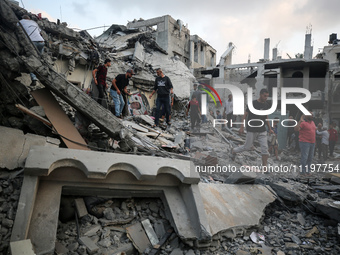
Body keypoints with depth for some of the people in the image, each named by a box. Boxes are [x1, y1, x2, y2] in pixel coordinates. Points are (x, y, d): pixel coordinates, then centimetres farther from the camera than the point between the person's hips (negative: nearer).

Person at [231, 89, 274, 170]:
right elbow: (245, 115, -10)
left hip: (262, 131, 5)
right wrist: (242, 127, -17)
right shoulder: (253, 103, -11)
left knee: (265, 148, -2)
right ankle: (234, 151, 31)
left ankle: (264, 167, 6)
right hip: (252, 130, -5)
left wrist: (269, 128, 15)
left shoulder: (266, 105, 7)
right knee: (247, 147, 4)